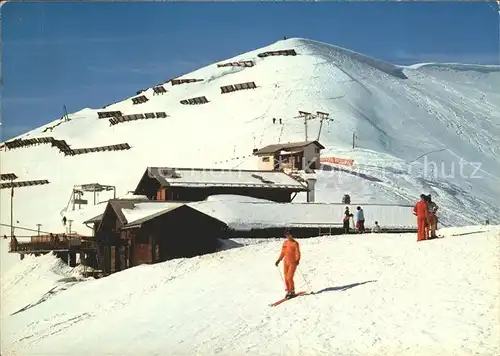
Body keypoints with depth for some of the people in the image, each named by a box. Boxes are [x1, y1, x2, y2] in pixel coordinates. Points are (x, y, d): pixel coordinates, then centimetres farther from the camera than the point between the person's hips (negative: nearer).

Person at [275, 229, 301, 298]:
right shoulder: (285, 243, 10)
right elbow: (283, 252, 18)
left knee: (289, 277, -12)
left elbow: (297, 253, -11)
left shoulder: (295, 243, -7)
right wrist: (279, 260, 14)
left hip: (293, 263, -6)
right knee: (286, 278, 5)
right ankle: (288, 291, 16)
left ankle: (292, 291, 3)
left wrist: (297, 260, -27)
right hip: (286, 262, 6)